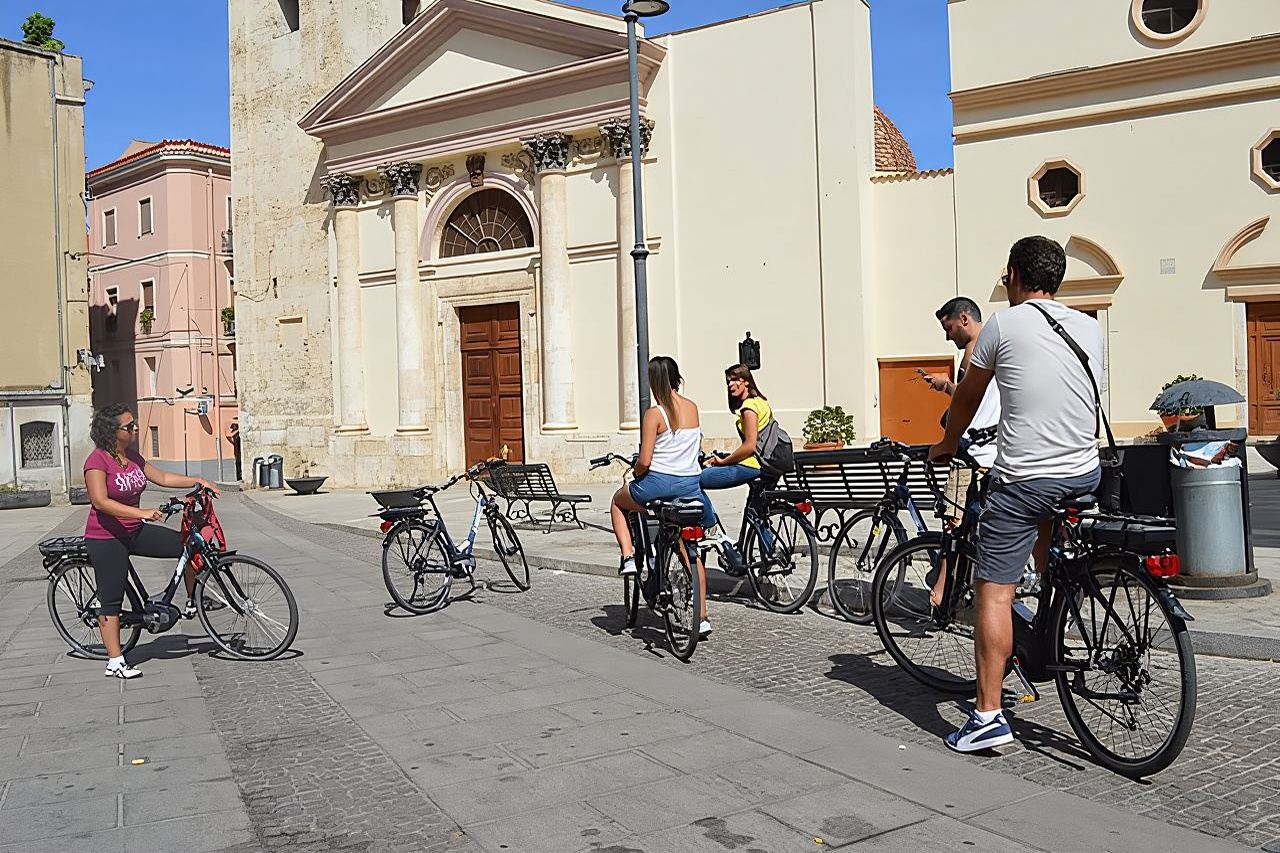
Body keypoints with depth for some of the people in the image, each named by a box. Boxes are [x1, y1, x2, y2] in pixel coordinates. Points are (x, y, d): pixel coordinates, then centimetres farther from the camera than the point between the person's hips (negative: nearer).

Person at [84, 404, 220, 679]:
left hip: (134, 532, 7)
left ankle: (193, 602, 15)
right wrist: (141, 513, -36)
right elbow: (101, 501, -27)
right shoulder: (97, 461, -18)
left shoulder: (132, 456, 6)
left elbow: (162, 478, 13)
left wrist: (197, 481, 2)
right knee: (111, 600, -1)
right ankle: (115, 662, 7)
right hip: (106, 538, -7)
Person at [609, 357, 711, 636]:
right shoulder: (693, 408, 5)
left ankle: (628, 557, 14)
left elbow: (644, 461, -15)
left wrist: (636, 474, 5)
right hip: (691, 484, 5)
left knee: (618, 502, 28)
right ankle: (701, 618, 12)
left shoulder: (654, 414, -12)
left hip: (659, 482, -5)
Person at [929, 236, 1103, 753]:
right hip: (1086, 476, 6)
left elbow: (967, 398, 7)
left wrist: (946, 445, 25)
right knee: (1047, 520, 37)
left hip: (1023, 480, -6)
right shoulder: (1090, 328, 10)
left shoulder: (1004, 324, -4)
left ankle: (988, 716, -3)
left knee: (994, 592, -2)